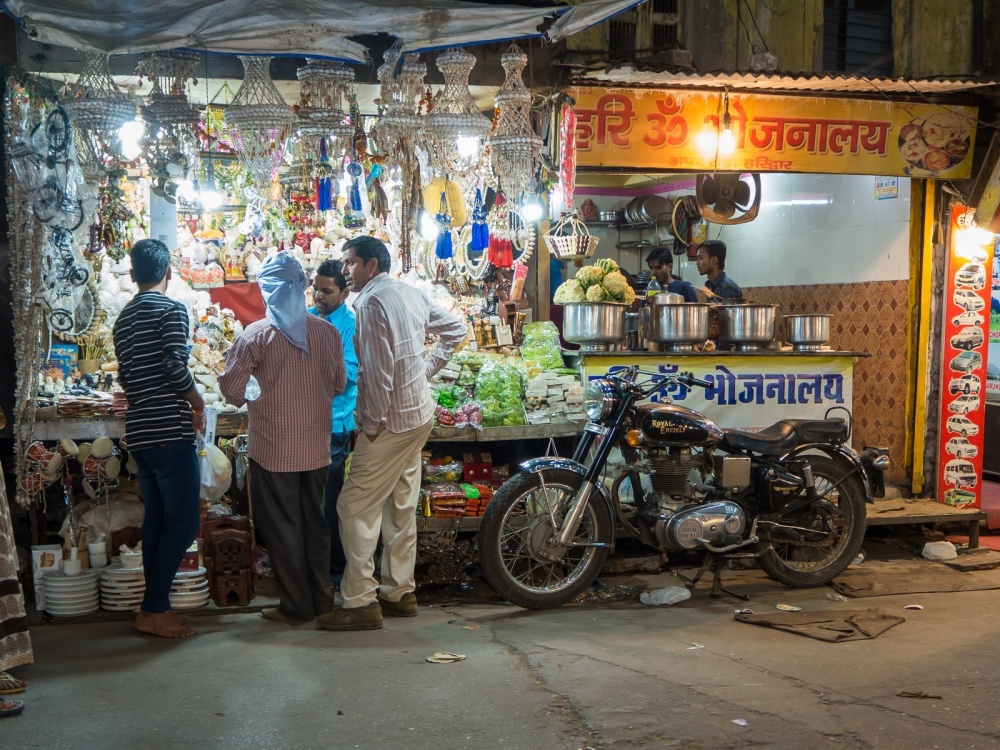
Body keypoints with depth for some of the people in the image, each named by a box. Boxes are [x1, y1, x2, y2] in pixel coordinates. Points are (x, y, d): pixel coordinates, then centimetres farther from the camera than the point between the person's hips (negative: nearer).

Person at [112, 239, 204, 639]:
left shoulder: (124, 318, 16)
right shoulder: (172, 309, -8)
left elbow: (126, 376, 18)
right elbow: (175, 365, -19)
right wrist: (197, 403, -3)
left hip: (139, 433, 8)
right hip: (170, 430, -8)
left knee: (157, 519, 13)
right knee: (183, 522, -4)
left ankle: (156, 606, 16)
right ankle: (153, 609, -4)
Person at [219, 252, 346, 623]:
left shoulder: (257, 334, -12)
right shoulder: (327, 332, -1)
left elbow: (230, 386, -10)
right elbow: (339, 384, 9)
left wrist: (245, 401, 11)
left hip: (273, 449, -4)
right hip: (316, 446, 4)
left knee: (283, 526, 6)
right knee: (315, 522, 15)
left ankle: (295, 605, 13)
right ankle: (321, 598, 23)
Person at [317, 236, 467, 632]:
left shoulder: (371, 300, -15)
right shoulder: (412, 293, 11)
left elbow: (378, 367, -21)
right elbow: (456, 330, 19)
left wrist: (373, 422, -15)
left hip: (391, 421, -9)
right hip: (419, 415, 9)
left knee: (356, 507, -5)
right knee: (401, 507, 15)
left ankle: (360, 602, -3)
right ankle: (400, 592, 22)